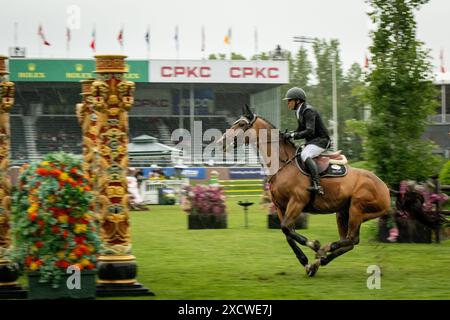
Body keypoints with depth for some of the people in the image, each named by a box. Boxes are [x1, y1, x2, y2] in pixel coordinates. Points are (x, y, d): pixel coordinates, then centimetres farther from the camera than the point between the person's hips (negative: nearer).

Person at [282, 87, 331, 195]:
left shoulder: (308, 111, -18)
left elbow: (310, 131, -28)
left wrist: (292, 135, -28)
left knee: (305, 155, -34)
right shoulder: (299, 112, 12)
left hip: (321, 140, -11)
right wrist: (288, 134, 2)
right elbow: (301, 130, 21)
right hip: (311, 141, 11)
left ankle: (317, 185, -44)